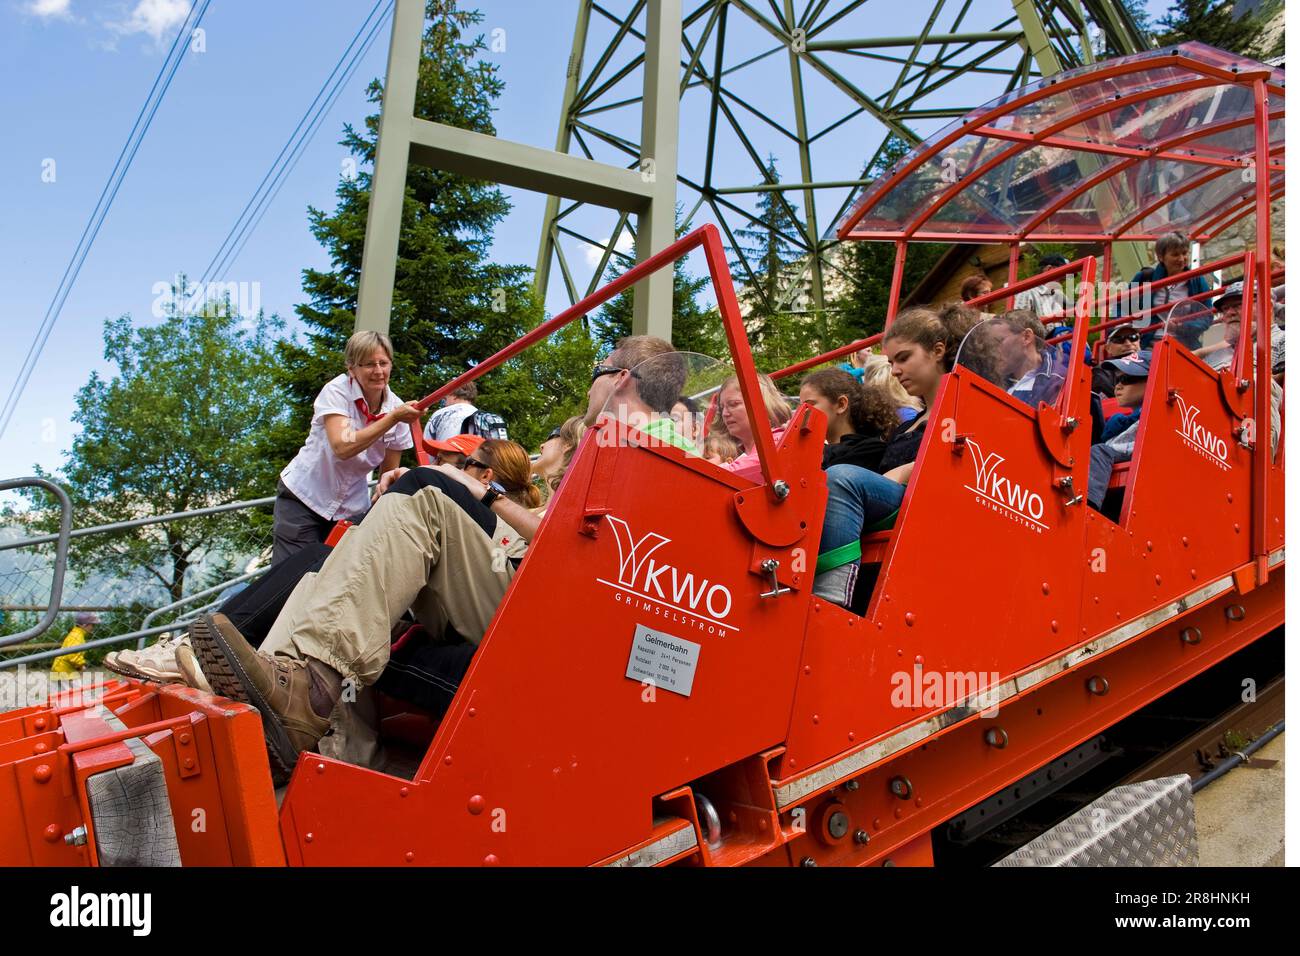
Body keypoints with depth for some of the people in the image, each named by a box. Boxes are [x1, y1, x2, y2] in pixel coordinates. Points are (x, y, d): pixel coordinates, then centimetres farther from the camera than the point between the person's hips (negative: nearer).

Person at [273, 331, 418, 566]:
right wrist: (393, 418, -34)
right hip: (304, 496, -3)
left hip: (353, 508, 3)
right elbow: (342, 447, -34)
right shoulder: (337, 391, -16)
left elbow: (390, 474, 2)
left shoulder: (397, 408, -6)